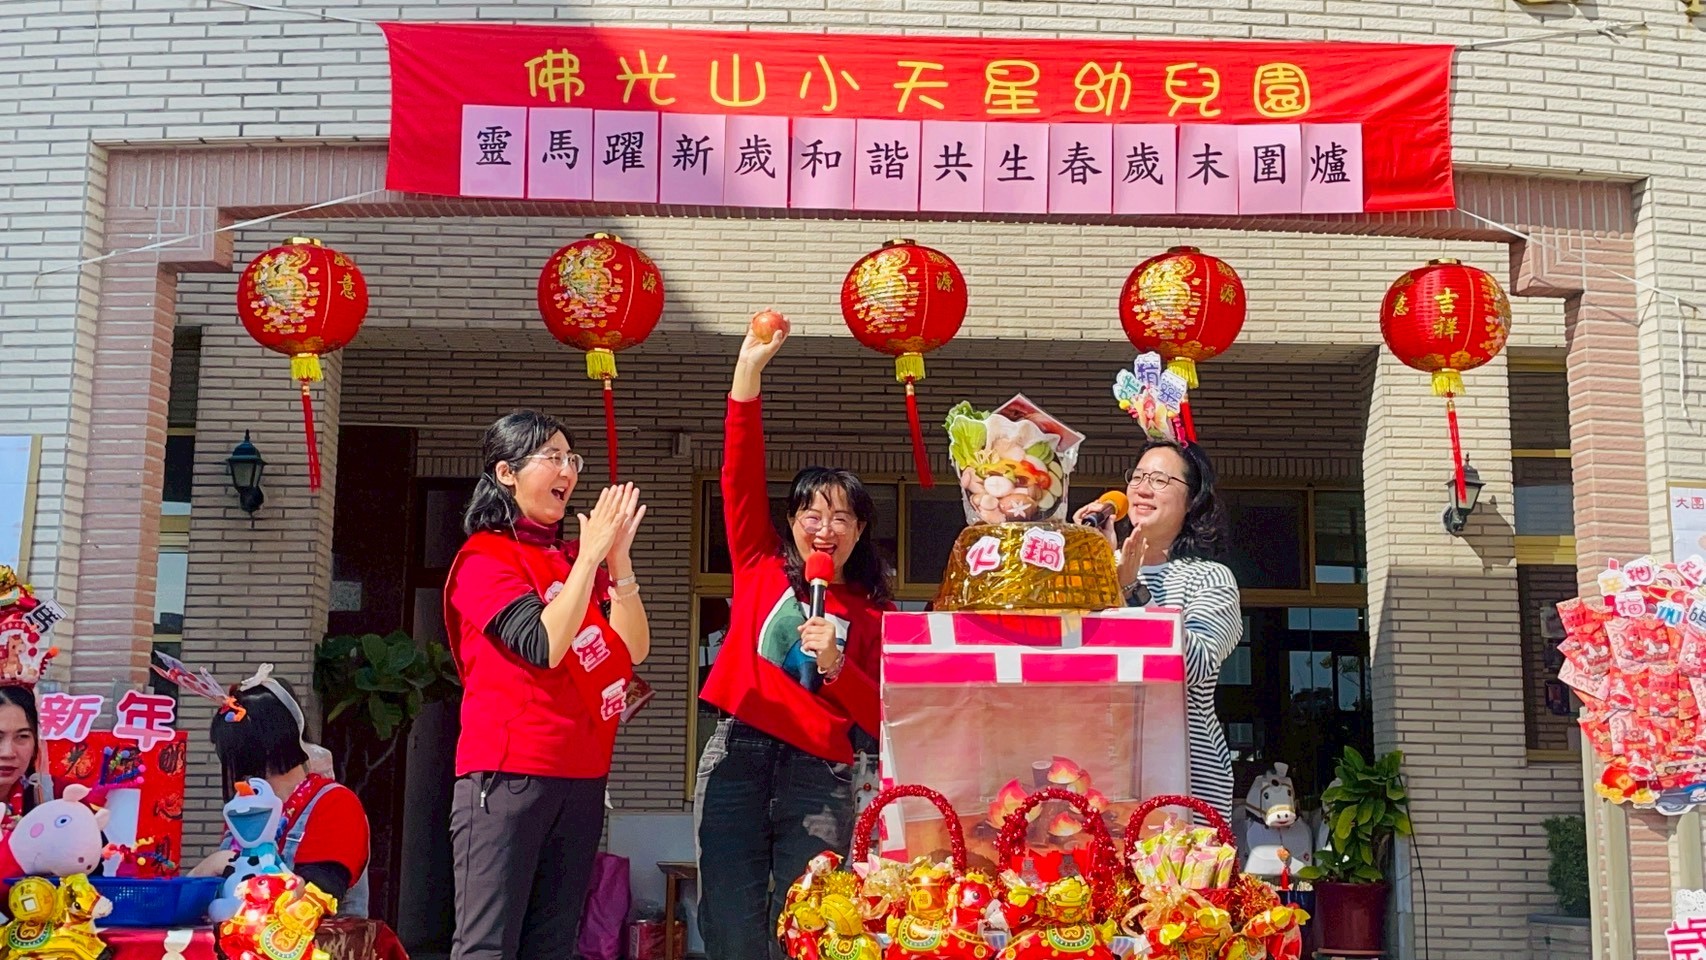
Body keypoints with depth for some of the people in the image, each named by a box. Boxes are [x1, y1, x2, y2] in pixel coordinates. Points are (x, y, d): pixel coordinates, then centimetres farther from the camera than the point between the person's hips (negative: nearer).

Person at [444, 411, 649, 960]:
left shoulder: (575, 560, 15)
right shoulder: (484, 557, -4)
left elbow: (633, 649, 5)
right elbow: (544, 645, -17)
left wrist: (617, 557, -5)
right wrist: (590, 556, -13)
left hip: (582, 776, 7)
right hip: (508, 775, -7)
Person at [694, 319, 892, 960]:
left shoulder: (872, 613, 9)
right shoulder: (761, 566, 11)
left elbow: (882, 719, 3)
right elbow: (741, 474, 1)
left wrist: (835, 666, -13)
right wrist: (749, 369, -7)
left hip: (818, 775, -1)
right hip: (737, 756, 1)